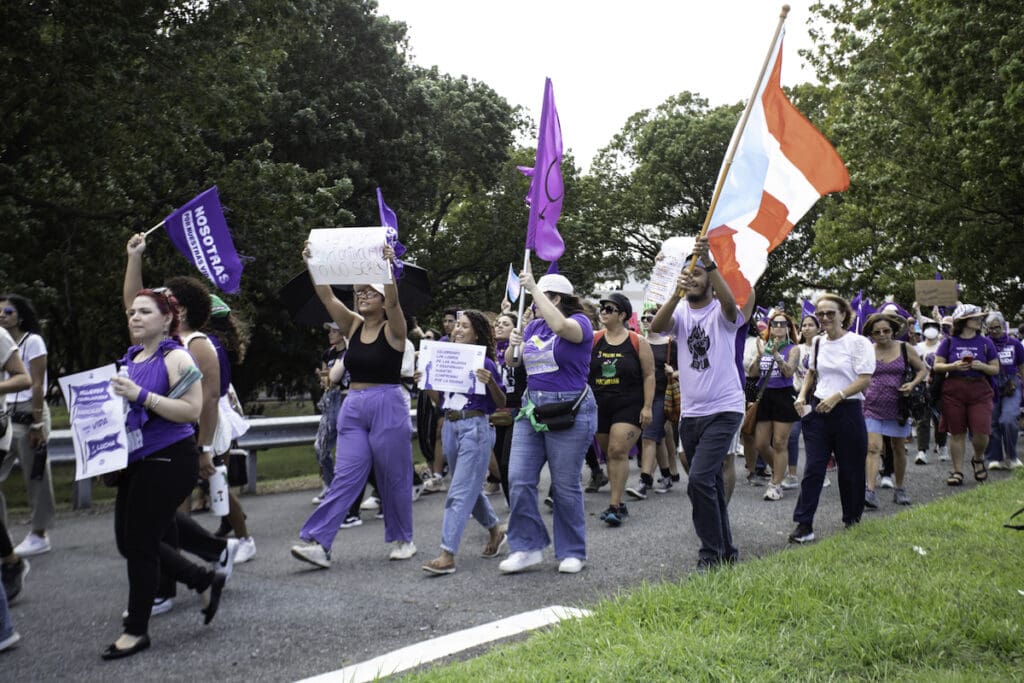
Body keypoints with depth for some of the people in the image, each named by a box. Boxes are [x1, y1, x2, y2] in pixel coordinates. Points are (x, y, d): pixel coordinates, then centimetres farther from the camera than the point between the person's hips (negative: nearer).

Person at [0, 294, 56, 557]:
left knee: (36, 477, 2)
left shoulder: (32, 341, -6)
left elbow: (37, 385, -10)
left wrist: (36, 424, -14)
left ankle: (39, 535, 12)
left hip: (28, 414, -7)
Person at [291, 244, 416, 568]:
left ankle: (403, 539, 20)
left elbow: (393, 301, -23)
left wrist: (387, 267, -39)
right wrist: (312, 265, -13)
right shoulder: (353, 325, 9)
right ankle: (318, 543, -8)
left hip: (388, 406, -4)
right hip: (353, 407, 5)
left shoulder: (393, 329, -4)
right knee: (345, 476, -2)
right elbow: (327, 297, -1)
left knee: (394, 477, 4)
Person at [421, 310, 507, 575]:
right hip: (450, 426, 7)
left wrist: (490, 382, -22)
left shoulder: (485, 363, -6)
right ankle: (495, 530, 40)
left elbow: (502, 404, -5)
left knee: (460, 492, -10)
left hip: (475, 427, -7)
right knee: (470, 488, 19)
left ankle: (447, 555, -10)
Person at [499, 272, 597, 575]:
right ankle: (527, 547, 8)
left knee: (565, 485, 2)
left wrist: (534, 288, -24)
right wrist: (513, 346, -9)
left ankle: (572, 552, 17)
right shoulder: (533, 326, 13)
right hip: (531, 408, 6)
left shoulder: (580, 322, -7)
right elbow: (511, 361, 13)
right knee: (518, 480, -2)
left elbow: (561, 326, -31)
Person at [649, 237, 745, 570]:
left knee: (699, 479, -18)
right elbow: (656, 326, -16)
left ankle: (711, 553, -5)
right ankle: (726, 552, 27)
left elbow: (730, 303, -30)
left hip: (723, 410, -6)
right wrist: (676, 293, -32)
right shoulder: (680, 311, 6)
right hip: (690, 413, 6)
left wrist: (708, 261, -39)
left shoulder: (721, 312, -5)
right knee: (710, 484, 14)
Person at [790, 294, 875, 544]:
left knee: (850, 469, 8)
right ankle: (803, 524, -2)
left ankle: (853, 520, 27)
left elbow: (865, 379, -13)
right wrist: (802, 395, 8)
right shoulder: (818, 342, 10)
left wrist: (837, 397, -23)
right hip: (818, 410, 4)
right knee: (813, 468, -3)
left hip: (848, 411, -4)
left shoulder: (858, 342, -7)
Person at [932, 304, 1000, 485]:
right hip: (953, 391, -1)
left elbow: (996, 369, 8)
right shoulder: (949, 342, 4)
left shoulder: (985, 342, 7)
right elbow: (937, 366, 3)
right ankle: (957, 471, 13)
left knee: (981, 432, -9)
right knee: (957, 433, 3)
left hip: (979, 391, 1)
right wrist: (953, 366, -14)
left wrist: (982, 366, -12)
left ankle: (978, 459, 22)